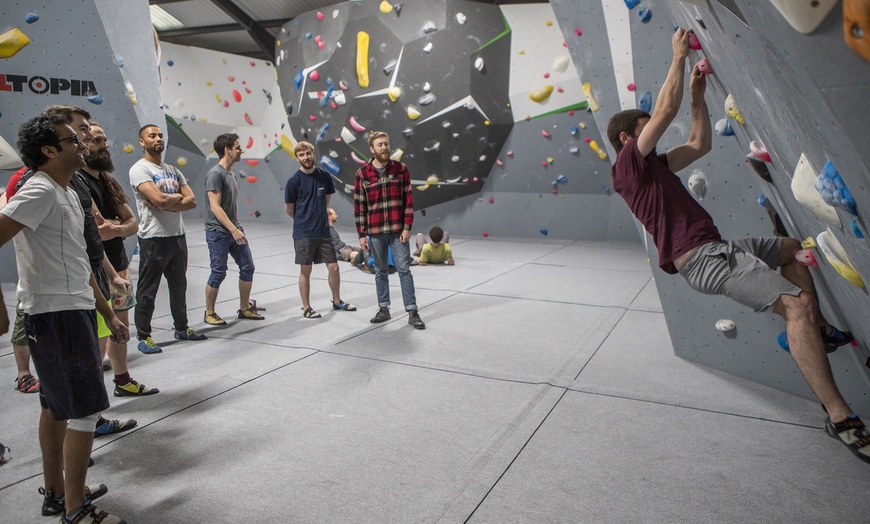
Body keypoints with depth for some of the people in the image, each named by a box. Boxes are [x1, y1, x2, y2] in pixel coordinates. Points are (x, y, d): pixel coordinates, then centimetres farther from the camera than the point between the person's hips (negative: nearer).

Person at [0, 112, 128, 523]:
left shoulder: (67, 194, 16)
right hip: (57, 315, -10)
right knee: (85, 409, -5)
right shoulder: (40, 192, -15)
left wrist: (108, 315, 19)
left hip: (74, 310, 10)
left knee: (57, 405, 18)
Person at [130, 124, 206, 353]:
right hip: (154, 238, -7)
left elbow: (191, 201, 2)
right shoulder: (139, 169, -8)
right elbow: (159, 199, -23)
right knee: (147, 290, 1)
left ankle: (182, 328, 30)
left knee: (179, 285, 17)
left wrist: (166, 204, -13)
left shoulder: (173, 170, 13)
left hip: (178, 236, 7)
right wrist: (178, 196, -3)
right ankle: (143, 337, 11)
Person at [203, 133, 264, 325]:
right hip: (218, 232, -8)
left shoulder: (231, 174, 12)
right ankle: (209, 313, 15)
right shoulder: (215, 174, -15)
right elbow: (215, 207, -20)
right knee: (218, 273, -1)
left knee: (247, 267, 8)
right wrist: (233, 230, -24)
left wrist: (237, 229, 16)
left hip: (234, 230, 8)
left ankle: (244, 308, 21)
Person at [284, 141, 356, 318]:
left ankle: (337, 301, 26)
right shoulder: (294, 181, -9)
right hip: (303, 234, -3)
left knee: (334, 267, 6)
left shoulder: (324, 176, 1)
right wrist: (304, 221, 11)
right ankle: (306, 307, 18)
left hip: (323, 232, 3)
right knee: (305, 271, 5)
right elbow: (288, 209, 1)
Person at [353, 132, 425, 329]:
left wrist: (407, 227, -7)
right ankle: (383, 309, 23)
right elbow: (359, 206, 0)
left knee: (404, 270, 1)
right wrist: (361, 234, -2)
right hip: (375, 231, 1)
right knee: (380, 271, 11)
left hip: (398, 230, -1)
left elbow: (408, 200, 0)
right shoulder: (362, 174, -1)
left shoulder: (401, 169, 0)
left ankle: (412, 312, 6)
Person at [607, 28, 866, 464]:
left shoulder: (651, 166, 22)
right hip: (702, 259, -11)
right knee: (797, 303, -23)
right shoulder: (629, 159, -7)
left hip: (716, 248, 11)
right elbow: (667, 110, -13)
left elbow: (699, 145, 28)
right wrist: (679, 56, 0)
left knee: (792, 248, 30)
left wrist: (698, 94, 24)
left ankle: (821, 332, 28)